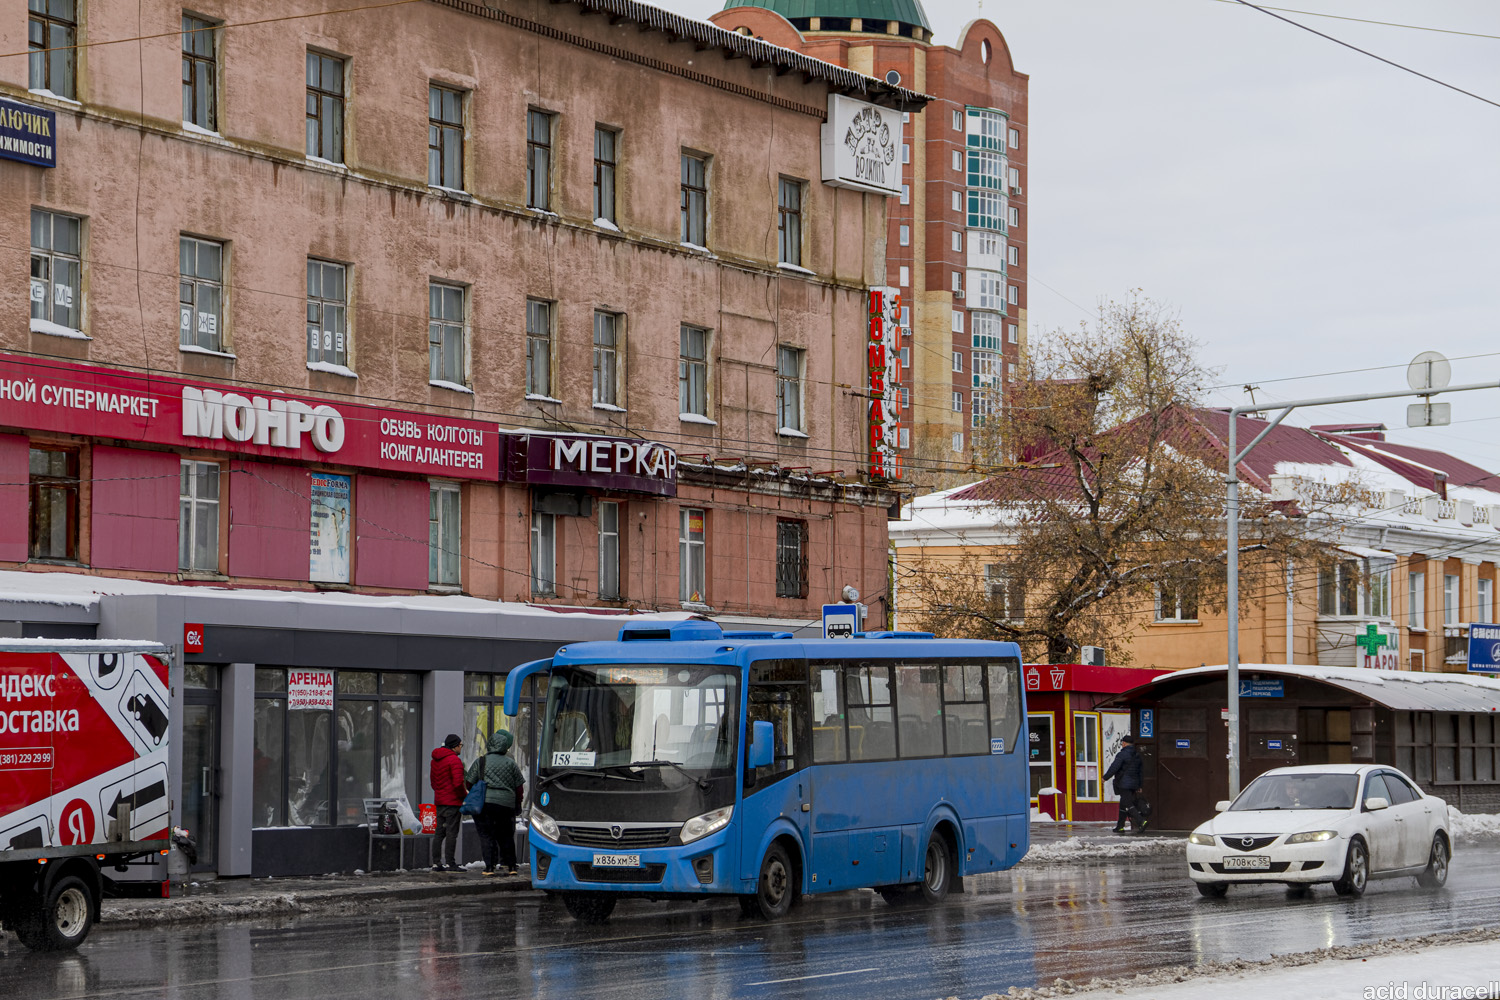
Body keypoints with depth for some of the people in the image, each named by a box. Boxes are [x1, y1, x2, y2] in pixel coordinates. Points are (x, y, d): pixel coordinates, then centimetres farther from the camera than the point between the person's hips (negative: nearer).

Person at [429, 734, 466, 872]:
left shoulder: (435, 760, 15)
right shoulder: (454, 760, -14)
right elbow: (458, 782, -21)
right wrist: (465, 794, -7)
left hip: (439, 801, 8)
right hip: (453, 801, -8)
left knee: (440, 833, 10)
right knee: (452, 833, -7)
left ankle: (436, 863, 10)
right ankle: (450, 863, -9)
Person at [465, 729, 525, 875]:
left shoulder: (480, 762, 2)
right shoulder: (510, 763, 6)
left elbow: (470, 783, 3)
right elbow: (519, 787, 9)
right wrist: (517, 804, 23)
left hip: (484, 803, -2)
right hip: (506, 804, 2)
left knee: (487, 836, 1)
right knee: (506, 836, 13)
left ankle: (490, 867, -5)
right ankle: (511, 866, 13)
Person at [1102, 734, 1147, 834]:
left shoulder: (1122, 754, -13)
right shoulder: (1137, 755, 13)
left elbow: (1114, 768, -15)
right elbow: (1139, 771, 18)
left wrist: (1105, 777, -1)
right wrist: (1139, 786, 22)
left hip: (1124, 784, -8)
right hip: (1134, 784, 8)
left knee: (1128, 805, -11)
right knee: (1123, 805, 16)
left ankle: (1141, 821, -26)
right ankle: (1120, 826, 20)